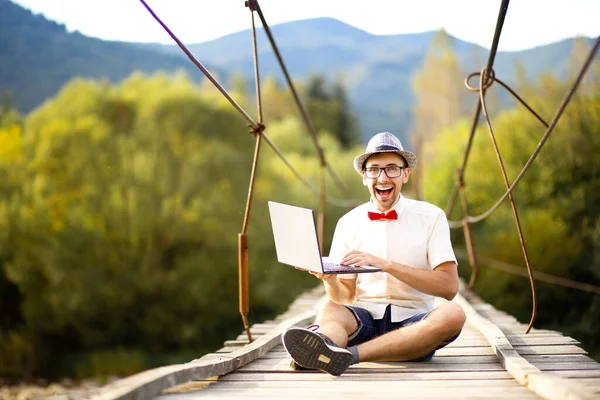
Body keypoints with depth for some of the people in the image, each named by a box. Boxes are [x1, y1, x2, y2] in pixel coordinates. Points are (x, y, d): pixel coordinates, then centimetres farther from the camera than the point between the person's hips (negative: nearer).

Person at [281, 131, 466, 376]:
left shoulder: (431, 217, 2)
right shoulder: (348, 223, 9)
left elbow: (449, 287, -10)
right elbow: (345, 298, 6)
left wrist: (385, 264, -19)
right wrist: (329, 279, -18)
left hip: (412, 325, -1)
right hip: (364, 322, 1)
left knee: (453, 314, -33)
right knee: (329, 310, -30)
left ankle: (348, 354, -46)